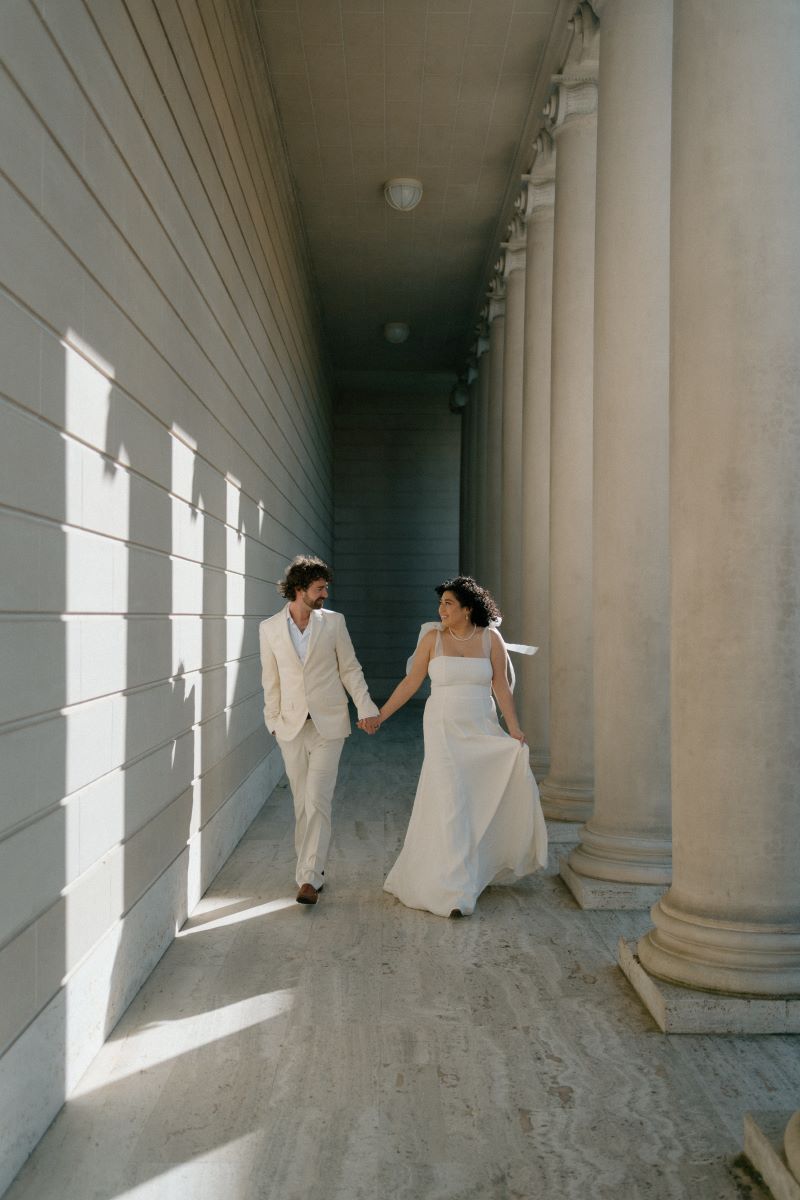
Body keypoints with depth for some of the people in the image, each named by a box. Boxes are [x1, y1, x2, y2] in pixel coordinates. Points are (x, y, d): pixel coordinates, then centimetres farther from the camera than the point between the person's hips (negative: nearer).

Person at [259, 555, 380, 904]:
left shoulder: (333, 622, 0)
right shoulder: (269, 628, 2)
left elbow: (350, 669, 4)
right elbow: (271, 679, 8)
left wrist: (366, 707, -5)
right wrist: (273, 720, 8)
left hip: (328, 724, -1)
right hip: (292, 727, 2)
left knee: (317, 801, -8)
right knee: (302, 804, 9)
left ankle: (309, 877, -5)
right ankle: (312, 867, 23)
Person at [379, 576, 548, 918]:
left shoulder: (490, 638, -1)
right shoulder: (433, 637, -3)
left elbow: (502, 687, -1)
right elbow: (411, 682, 2)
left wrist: (514, 729, -8)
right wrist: (380, 714, 1)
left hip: (482, 731, 2)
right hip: (444, 729, -2)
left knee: (484, 801, 8)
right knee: (451, 803, -6)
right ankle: (455, 892, -2)